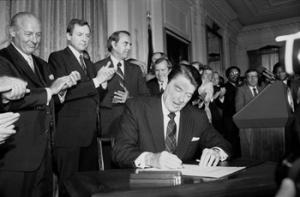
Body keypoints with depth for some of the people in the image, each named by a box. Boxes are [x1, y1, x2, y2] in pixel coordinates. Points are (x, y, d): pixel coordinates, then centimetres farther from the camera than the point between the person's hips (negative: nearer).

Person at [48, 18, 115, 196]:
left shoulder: (89, 63, 20)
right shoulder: (57, 58, -2)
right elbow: (63, 92, -16)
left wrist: (103, 81, 2)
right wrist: (96, 81, -15)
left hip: (91, 134, 7)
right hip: (69, 133, -7)